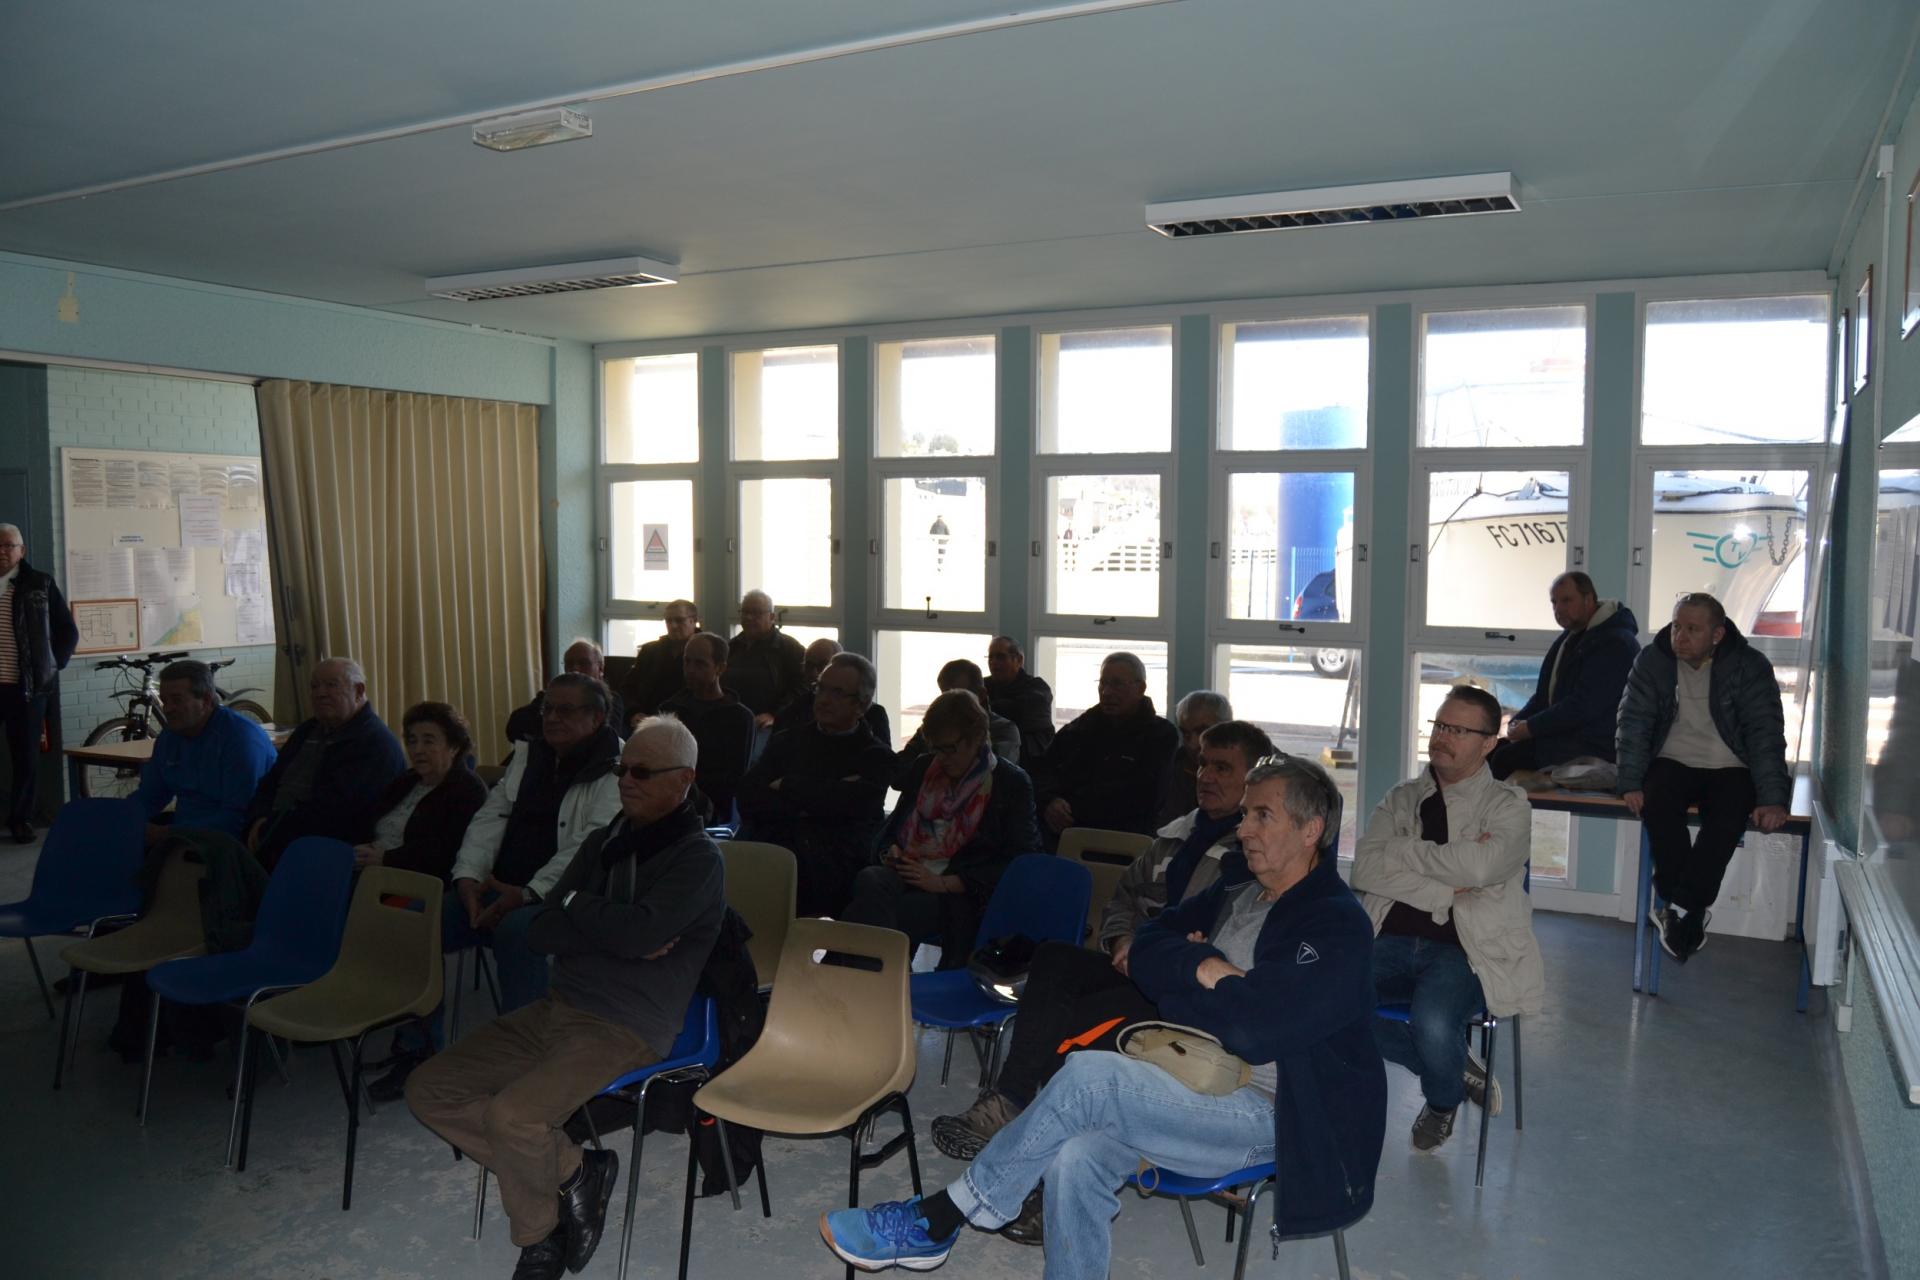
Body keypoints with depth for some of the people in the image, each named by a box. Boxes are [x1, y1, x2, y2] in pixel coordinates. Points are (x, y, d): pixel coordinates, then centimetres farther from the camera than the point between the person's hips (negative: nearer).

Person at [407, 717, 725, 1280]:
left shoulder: (698, 858, -8)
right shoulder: (605, 841, 14)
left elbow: (640, 930, -24)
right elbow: (540, 933, 8)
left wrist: (576, 905, -4)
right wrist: (619, 935, -10)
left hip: (625, 1028, -8)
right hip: (557, 1006, 8)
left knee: (512, 1114, -28)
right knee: (429, 1090, -1)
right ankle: (571, 1170, 3)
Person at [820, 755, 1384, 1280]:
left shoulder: (1337, 926, -10)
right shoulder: (1236, 894, 16)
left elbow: (1254, 1030, -21)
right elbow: (1147, 952, 10)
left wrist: (1176, 984, -4)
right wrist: (1201, 967, -10)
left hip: (1265, 1112, -7)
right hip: (1197, 1091, 7)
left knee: (1088, 1076, -26)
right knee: (1076, 1159, -23)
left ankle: (938, 1218, -12)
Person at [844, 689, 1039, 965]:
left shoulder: (1012, 782, 5)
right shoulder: (925, 767, 22)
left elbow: (1014, 863, -3)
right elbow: (894, 825, 32)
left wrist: (943, 883, -11)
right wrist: (892, 850, 5)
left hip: (957, 894, -5)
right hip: (907, 873, 5)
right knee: (869, 881, -33)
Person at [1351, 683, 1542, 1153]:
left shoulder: (1507, 805, 5)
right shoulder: (1402, 798, 15)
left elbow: (1479, 866, -17)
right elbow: (1364, 871, 0)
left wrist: (1401, 849, -5)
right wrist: (1446, 889, -10)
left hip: (1465, 949, -3)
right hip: (1392, 939, 4)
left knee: (1433, 1021, -33)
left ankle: (1443, 1101, 8)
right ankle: (1456, 1067, 1)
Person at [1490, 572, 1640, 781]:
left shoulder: (1615, 644, -16)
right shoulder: (1571, 636, 17)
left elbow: (1583, 707, -23)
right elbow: (1545, 693, 20)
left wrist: (1530, 728, -18)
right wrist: (1518, 720, 1)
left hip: (1593, 748, -10)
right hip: (1562, 735, 10)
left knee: (1505, 758, -24)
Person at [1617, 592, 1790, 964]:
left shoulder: (1750, 665, -8)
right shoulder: (1652, 661, -3)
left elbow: (1765, 733, -12)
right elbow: (1633, 721, -6)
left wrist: (1772, 800, -24)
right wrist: (1631, 783, -19)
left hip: (1731, 768, -1)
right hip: (1674, 762, 1)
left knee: (1727, 818, -33)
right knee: (1656, 804, -31)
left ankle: (1678, 908, -28)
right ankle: (1690, 914, -23)